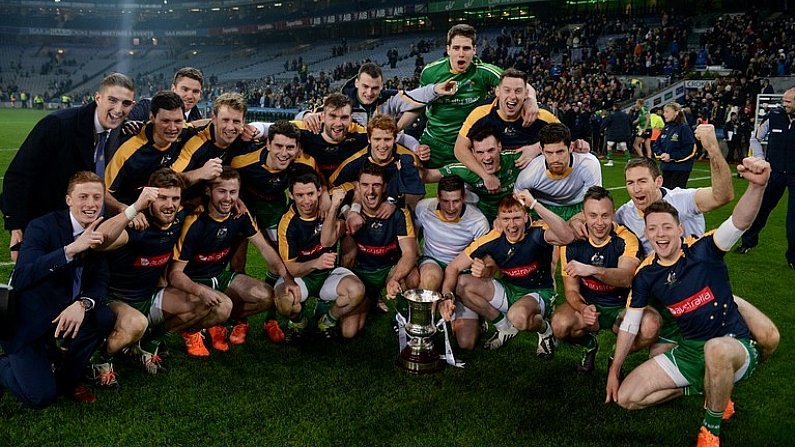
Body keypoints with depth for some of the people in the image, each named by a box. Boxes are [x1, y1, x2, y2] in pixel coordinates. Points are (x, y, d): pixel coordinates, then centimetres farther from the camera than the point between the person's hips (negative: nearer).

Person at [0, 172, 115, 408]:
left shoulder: (100, 233, -4)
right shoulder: (42, 227, -19)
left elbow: (100, 282, -6)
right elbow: (20, 278, -33)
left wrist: (82, 304, -28)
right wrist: (71, 249, -44)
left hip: (66, 314, 5)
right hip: (27, 320, -5)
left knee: (104, 317, -24)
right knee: (41, 397, -15)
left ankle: (66, 379, 1)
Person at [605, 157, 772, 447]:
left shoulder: (703, 250, -13)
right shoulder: (646, 274, -2)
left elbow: (739, 222, -32)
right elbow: (630, 324, 6)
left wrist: (757, 185, -52)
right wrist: (614, 371, 9)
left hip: (736, 347, -5)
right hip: (689, 350, 5)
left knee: (716, 348, -43)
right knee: (626, 397, -3)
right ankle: (700, 388, 15)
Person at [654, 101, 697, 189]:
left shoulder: (684, 128, -11)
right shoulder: (666, 128, 11)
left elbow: (689, 148, -17)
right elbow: (656, 145, 15)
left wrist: (671, 156, -18)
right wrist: (661, 154, -6)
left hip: (681, 168, -7)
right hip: (666, 167, 7)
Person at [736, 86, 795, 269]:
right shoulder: (774, 116, -3)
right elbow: (755, 138, 10)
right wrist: (760, 159, 0)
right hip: (774, 172, 2)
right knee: (760, 209, 13)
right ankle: (749, 240, 34)